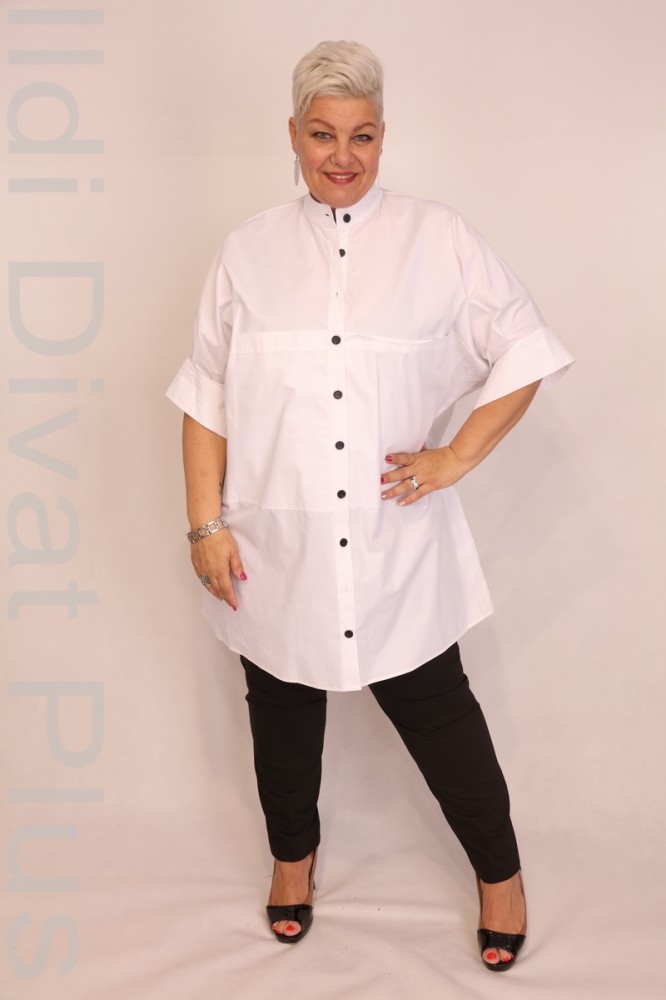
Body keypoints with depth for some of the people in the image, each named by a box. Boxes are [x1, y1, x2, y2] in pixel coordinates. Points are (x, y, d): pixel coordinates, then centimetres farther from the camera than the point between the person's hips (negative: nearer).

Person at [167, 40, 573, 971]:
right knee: (284, 710, 18)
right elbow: (207, 400, 4)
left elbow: (523, 354, 2)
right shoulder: (250, 249, 3)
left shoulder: (439, 240, -2)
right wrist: (206, 523, -1)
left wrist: (457, 455, -8)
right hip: (276, 546, 2)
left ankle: (501, 874, 33)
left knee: (436, 709, 8)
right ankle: (293, 854, 44)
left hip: (399, 544, -2)